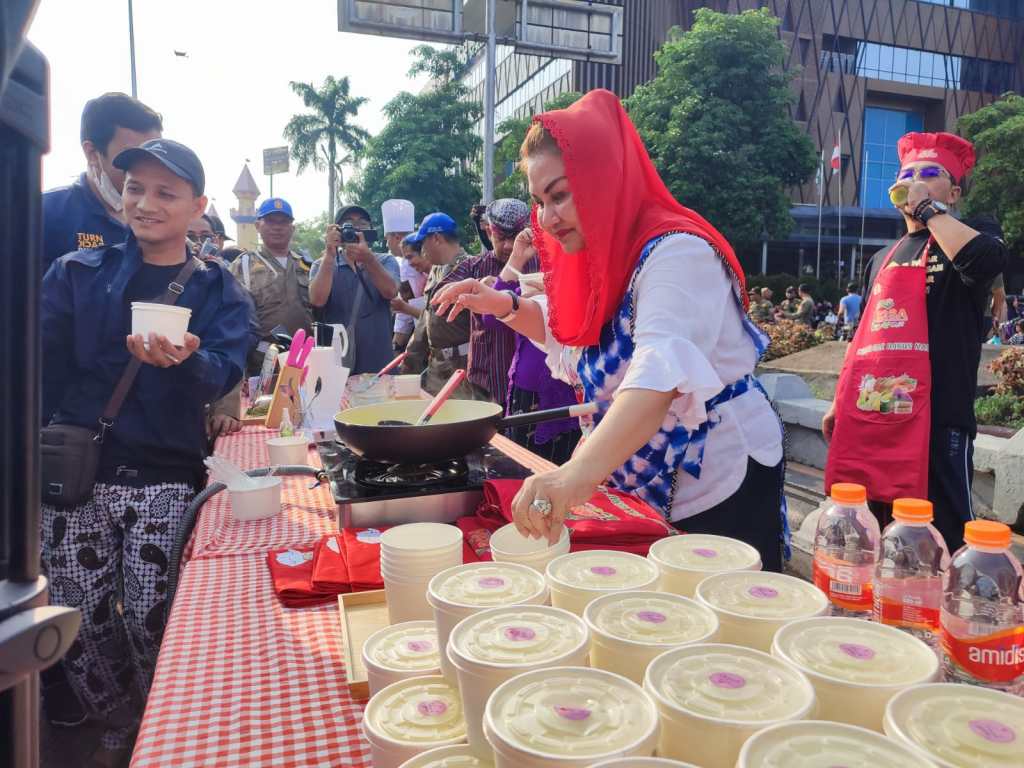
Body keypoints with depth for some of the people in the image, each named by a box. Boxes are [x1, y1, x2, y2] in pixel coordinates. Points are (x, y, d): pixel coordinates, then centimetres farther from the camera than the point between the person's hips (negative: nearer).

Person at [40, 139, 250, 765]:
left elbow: (222, 376, -10)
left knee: (152, 623, -2)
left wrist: (183, 360, -32)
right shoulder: (77, 273, 8)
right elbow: (43, 367, 4)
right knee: (80, 623, 7)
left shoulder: (219, 292, 5)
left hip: (165, 482, -2)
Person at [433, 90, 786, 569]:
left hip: (721, 484, -8)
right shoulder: (605, 258, 4)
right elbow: (569, 333, 22)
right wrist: (502, 305, 3)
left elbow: (660, 373, -41)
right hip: (645, 488, 9)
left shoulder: (675, 252, -24)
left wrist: (578, 473, -55)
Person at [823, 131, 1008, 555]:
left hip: (935, 419, -6)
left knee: (943, 543, -5)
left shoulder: (962, 246, 3)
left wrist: (927, 207, -11)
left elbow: (988, 259, -24)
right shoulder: (881, 260, 21)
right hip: (869, 416, 6)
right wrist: (839, 402, 19)